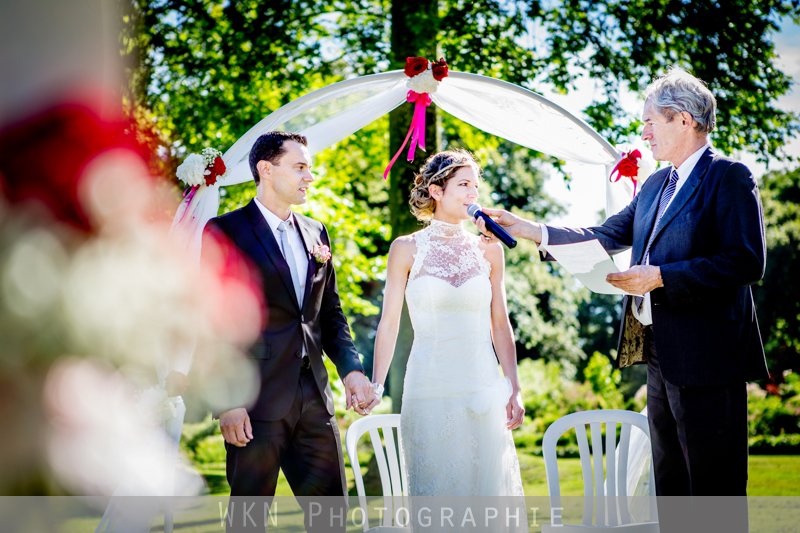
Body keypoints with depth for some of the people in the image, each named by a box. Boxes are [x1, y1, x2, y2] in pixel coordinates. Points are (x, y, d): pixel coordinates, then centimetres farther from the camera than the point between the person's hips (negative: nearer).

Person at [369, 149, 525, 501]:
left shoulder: (488, 250, 7)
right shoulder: (406, 249, 1)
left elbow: (501, 325, 10)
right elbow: (389, 324, 2)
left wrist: (514, 389, 3)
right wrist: (374, 388, -6)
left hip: (483, 390, 2)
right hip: (430, 390, -2)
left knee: (488, 487, 2)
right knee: (436, 489, 2)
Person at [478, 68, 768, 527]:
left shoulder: (729, 178, -9)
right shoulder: (655, 186, 18)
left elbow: (747, 263, -19)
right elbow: (605, 237, 22)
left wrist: (659, 277, -19)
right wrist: (530, 230, 14)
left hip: (707, 363, -9)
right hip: (661, 359, 9)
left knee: (715, 494, -6)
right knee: (671, 491, 14)